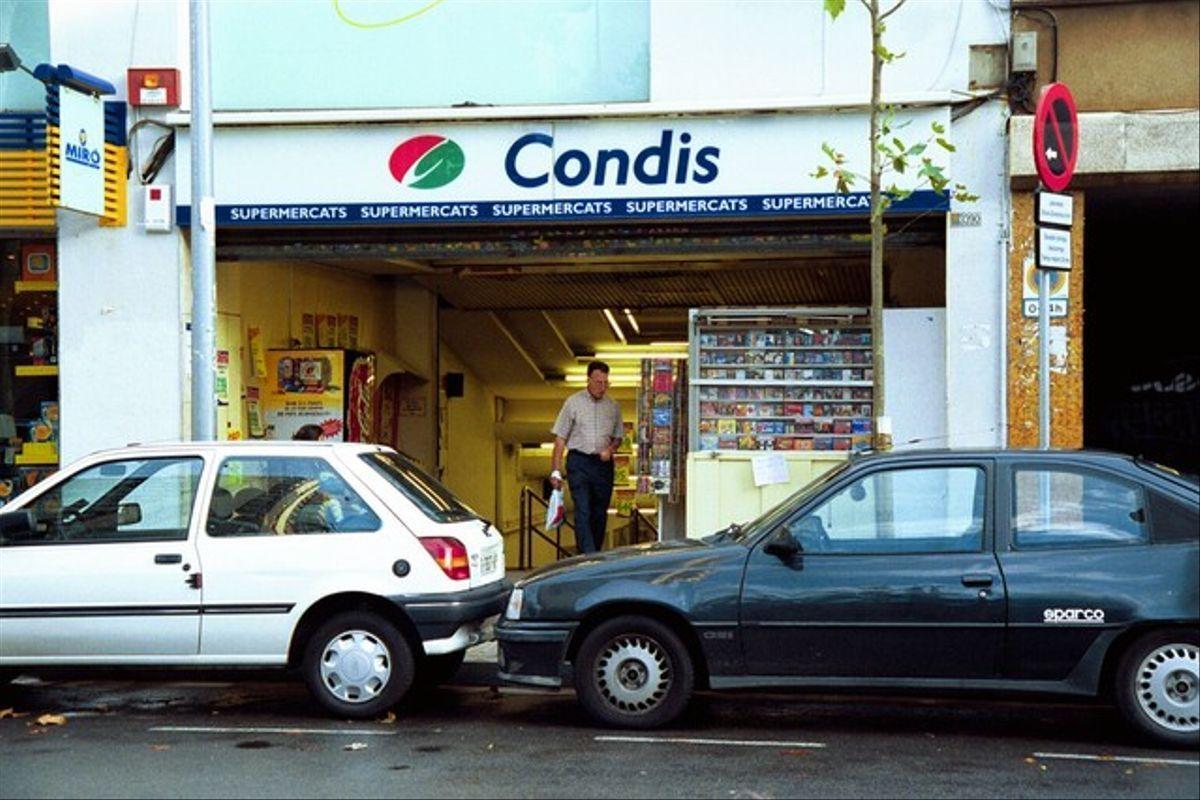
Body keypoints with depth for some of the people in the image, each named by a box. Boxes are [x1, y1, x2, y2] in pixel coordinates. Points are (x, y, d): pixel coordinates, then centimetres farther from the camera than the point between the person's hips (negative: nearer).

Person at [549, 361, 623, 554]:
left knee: (600, 514, 6)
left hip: (603, 464, 4)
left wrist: (610, 449, -5)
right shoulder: (574, 402, 1)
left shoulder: (613, 406, 10)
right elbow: (560, 438, 1)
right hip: (579, 461, -3)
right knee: (582, 512, -13)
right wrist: (556, 470, -5)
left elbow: (618, 436, 19)